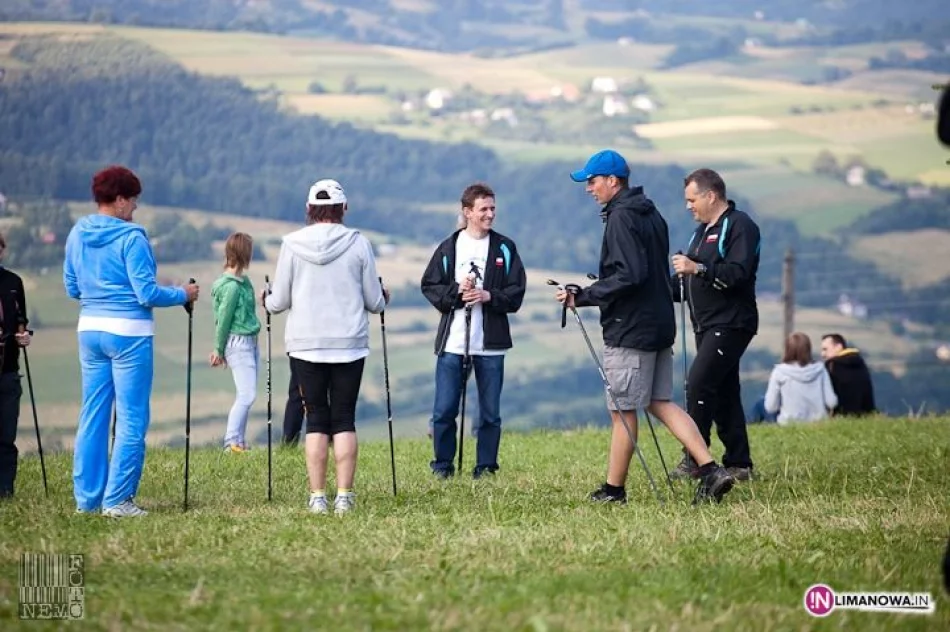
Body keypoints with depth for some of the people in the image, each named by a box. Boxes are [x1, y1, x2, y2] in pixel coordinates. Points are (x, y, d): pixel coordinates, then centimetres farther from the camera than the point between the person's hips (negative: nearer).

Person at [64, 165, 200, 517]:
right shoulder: (131, 238, -14)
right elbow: (147, 294, -15)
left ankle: (87, 497, 14)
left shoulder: (77, 234, 6)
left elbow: (72, 289, 14)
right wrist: (183, 295, 0)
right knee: (131, 419, 0)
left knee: (92, 415, 11)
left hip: (90, 329, 7)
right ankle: (117, 500, -1)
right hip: (129, 331, -7)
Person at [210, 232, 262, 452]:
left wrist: (220, 349, 15)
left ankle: (239, 442, 14)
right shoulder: (232, 286, -16)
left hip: (249, 343, 9)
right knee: (247, 394, -12)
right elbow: (223, 319, -10)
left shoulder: (243, 282, 12)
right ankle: (231, 442, -12)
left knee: (245, 395, 10)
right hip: (238, 344, -9)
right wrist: (219, 350, -2)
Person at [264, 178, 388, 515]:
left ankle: (317, 497, 1)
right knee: (344, 419, 6)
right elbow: (375, 302, 3)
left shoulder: (292, 244, -3)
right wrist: (383, 299, 26)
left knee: (316, 419, 6)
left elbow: (279, 301, 2)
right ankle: (344, 496, 0)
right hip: (350, 345, 0)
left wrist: (267, 301, 25)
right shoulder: (358, 244, -3)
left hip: (305, 345, 0)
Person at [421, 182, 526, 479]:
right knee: (443, 410, -1)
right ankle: (443, 465, 13)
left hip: (491, 344, 0)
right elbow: (429, 287, 4)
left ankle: (486, 467, 15)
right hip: (452, 342, 0)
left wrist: (489, 296, -14)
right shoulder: (449, 248, 6)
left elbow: (516, 293, 2)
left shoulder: (505, 248, 5)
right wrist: (456, 290, -12)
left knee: (490, 412, 5)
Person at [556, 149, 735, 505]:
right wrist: (601, 285, 19)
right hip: (659, 325, 9)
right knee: (661, 402, 10)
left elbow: (630, 276, -23)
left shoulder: (621, 218, -14)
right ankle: (711, 471, 0)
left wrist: (584, 297, -18)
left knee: (622, 410, 0)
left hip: (629, 329, -9)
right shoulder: (651, 215, 14)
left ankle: (614, 489, 7)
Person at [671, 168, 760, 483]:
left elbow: (738, 273, -22)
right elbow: (686, 281, 27)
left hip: (730, 324, -10)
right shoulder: (703, 231, 21)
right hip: (708, 326, 10)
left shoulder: (740, 226, -9)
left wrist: (698, 269, -28)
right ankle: (738, 465, 12)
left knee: (700, 383, -18)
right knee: (724, 392, 9)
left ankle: (694, 458, -17)